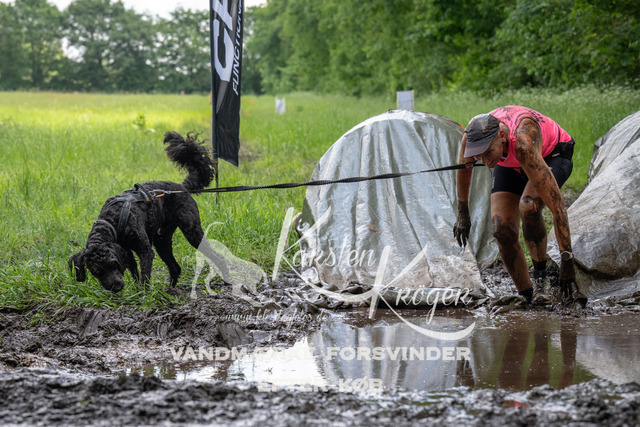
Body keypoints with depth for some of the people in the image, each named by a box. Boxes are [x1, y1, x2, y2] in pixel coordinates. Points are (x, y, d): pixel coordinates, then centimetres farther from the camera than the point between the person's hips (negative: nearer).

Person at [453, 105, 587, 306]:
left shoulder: (523, 142, -46)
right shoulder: (471, 137, -30)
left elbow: (557, 205, -45)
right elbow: (463, 168, -2)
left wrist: (567, 260, -44)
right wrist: (463, 213, 10)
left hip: (551, 154, -5)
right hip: (509, 164, 5)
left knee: (528, 206, -35)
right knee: (502, 229, -16)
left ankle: (540, 275, -13)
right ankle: (528, 296, -1)